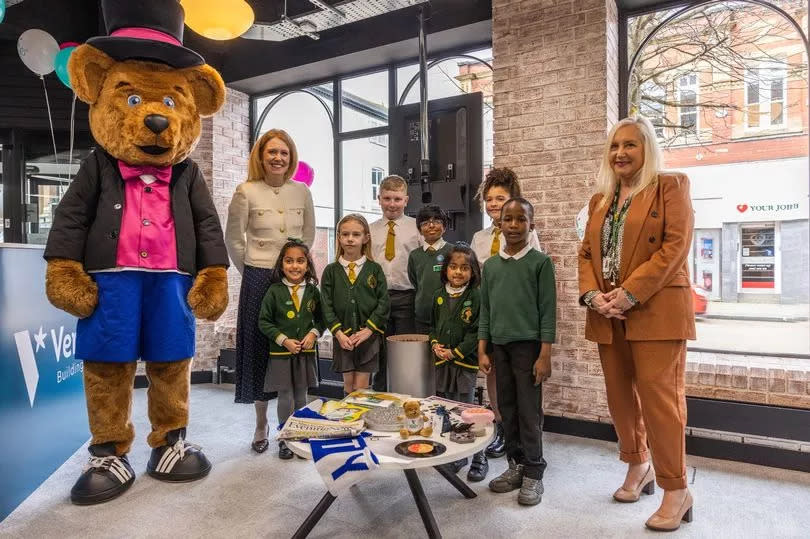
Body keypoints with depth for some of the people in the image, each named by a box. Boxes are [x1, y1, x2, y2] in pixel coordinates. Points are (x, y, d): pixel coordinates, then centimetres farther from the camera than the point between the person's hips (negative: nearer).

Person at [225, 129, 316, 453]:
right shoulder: (246, 192, -7)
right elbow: (233, 239, 0)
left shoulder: (301, 191, 3)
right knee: (259, 349, 7)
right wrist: (250, 270, 6)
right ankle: (261, 424, 24)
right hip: (258, 280, -2)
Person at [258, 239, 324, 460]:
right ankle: (285, 440, 20)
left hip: (306, 352, 2)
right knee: (285, 397, 5)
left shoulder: (312, 291, 1)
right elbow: (264, 321, -5)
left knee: (301, 396, 13)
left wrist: (313, 333, -9)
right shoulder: (274, 291, -7)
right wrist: (284, 340, -14)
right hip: (281, 353, -2)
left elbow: (321, 318, 10)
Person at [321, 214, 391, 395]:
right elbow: (326, 306, -1)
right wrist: (339, 333, -10)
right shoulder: (331, 271, 3)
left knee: (361, 388, 3)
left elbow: (384, 303, -5)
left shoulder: (374, 269, 0)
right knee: (348, 386, 11)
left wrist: (368, 330, -12)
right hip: (342, 336, 1)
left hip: (368, 335, -1)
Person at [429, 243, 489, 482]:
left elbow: (477, 332, -12)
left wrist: (456, 352, -15)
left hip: (465, 361, -6)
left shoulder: (476, 296, -9)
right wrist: (435, 345, -1)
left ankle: (478, 458, 14)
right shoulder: (439, 296, 7)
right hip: (442, 361, 6)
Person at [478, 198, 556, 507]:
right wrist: (482, 351, 7)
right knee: (507, 409, 12)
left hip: (528, 345, -4)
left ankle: (533, 472, 15)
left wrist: (545, 355, -10)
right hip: (499, 346, 4)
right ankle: (516, 464, 26)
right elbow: (485, 311, 11)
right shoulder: (490, 265, 8)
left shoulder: (540, 262, -3)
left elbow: (548, 311, -6)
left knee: (529, 411, 2)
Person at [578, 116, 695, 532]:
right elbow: (586, 253, 12)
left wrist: (629, 293, -18)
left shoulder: (671, 187, 1)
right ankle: (637, 466, 32)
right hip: (608, 314, 6)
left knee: (658, 396, -5)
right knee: (619, 396, 12)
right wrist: (593, 295, -7)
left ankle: (676, 490, 9)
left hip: (656, 311, -6)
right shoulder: (600, 200, 17)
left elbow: (675, 246, -11)